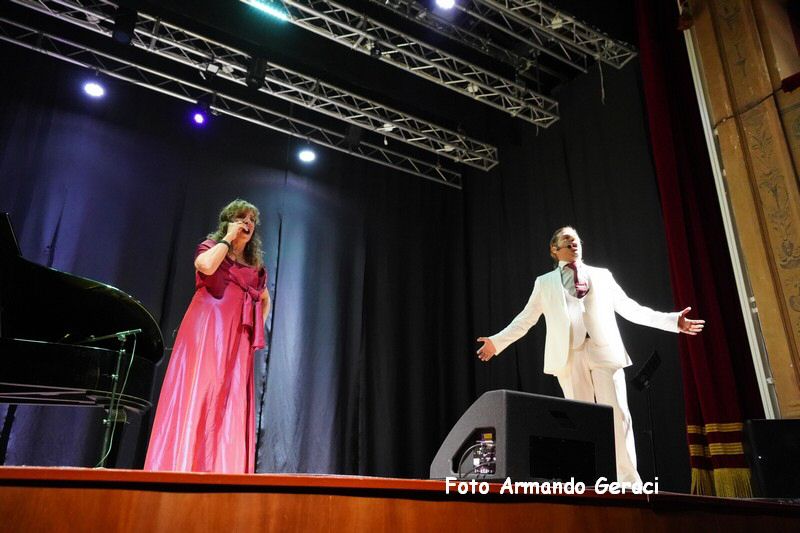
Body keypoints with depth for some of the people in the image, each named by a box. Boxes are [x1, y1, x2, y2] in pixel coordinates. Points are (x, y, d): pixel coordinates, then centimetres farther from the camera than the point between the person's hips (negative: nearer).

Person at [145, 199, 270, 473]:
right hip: (207, 332, -5)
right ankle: (183, 466, -10)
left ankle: (224, 471, -1)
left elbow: (265, 300, 34)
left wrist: (257, 327, 18)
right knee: (198, 395, -12)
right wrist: (228, 237, -6)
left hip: (237, 339, 5)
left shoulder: (255, 265, 21)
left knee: (232, 403, -2)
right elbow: (206, 266, -18)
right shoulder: (212, 247, 7)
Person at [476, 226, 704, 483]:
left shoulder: (602, 276, 20)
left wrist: (673, 320, 10)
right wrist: (497, 341, 12)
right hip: (570, 354, 0)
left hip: (605, 350, 1)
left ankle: (629, 480, -1)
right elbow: (525, 318, 18)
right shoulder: (544, 282, 18)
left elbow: (630, 308, 18)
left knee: (618, 414, -6)